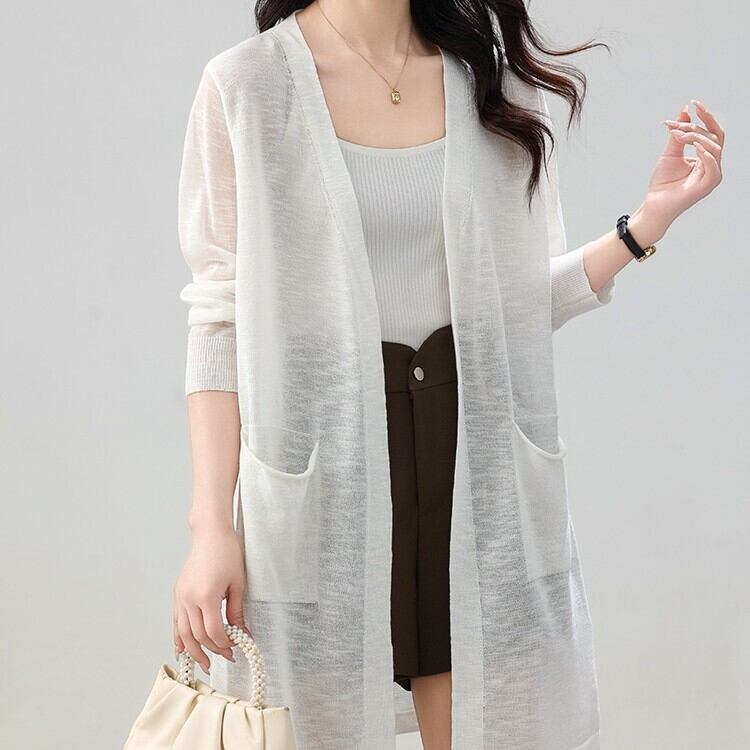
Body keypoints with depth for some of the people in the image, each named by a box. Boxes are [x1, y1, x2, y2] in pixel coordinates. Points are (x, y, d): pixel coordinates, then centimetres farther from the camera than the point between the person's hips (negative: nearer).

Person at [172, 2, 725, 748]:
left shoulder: (494, 75, 7)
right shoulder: (245, 85, -3)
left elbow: (518, 299, 10)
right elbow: (221, 320, -5)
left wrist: (649, 219, -3)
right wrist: (211, 523, -10)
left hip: (478, 466, 3)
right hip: (324, 474, -3)